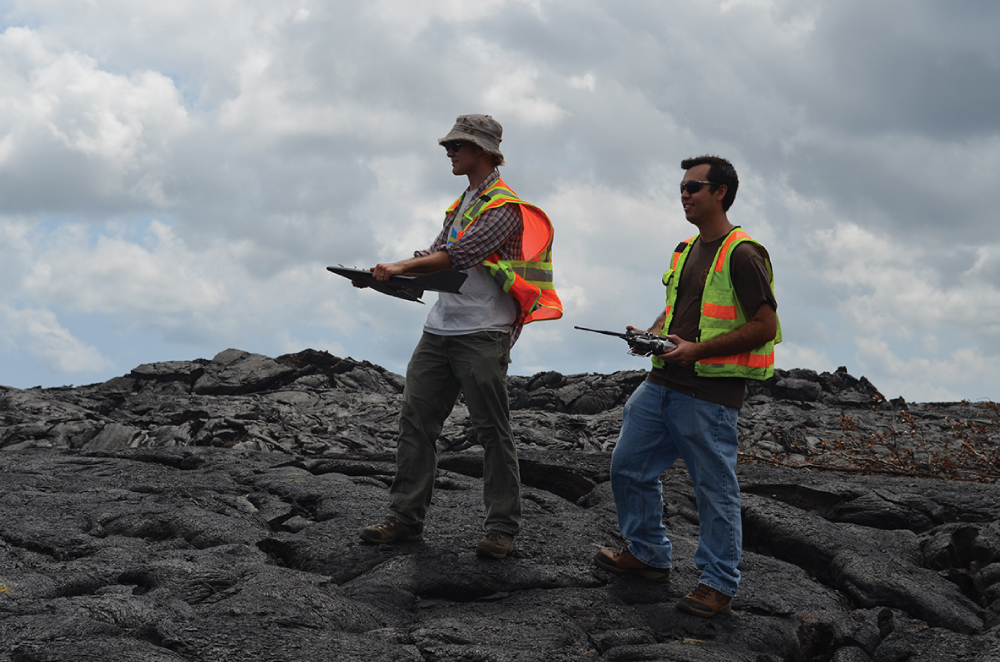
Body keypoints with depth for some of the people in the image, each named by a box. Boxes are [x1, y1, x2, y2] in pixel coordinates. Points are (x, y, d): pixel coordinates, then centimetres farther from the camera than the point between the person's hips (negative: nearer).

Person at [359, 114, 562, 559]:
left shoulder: (504, 208, -8)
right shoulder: (462, 204, 21)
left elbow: (458, 256, -21)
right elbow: (437, 254, 16)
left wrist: (402, 267, -25)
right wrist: (383, 274, 2)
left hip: (482, 334, -9)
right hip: (439, 330, 9)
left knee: (493, 432, -2)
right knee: (415, 423, 5)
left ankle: (502, 528, 5)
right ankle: (405, 519, 10)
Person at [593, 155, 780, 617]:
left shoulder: (741, 254, -11)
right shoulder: (686, 250, 16)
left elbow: (765, 326, -14)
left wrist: (697, 350, -19)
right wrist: (651, 335, 6)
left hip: (710, 393, -9)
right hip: (662, 383, 9)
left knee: (715, 488, -1)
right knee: (628, 465, 13)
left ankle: (719, 585, 11)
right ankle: (648, 554, 30)